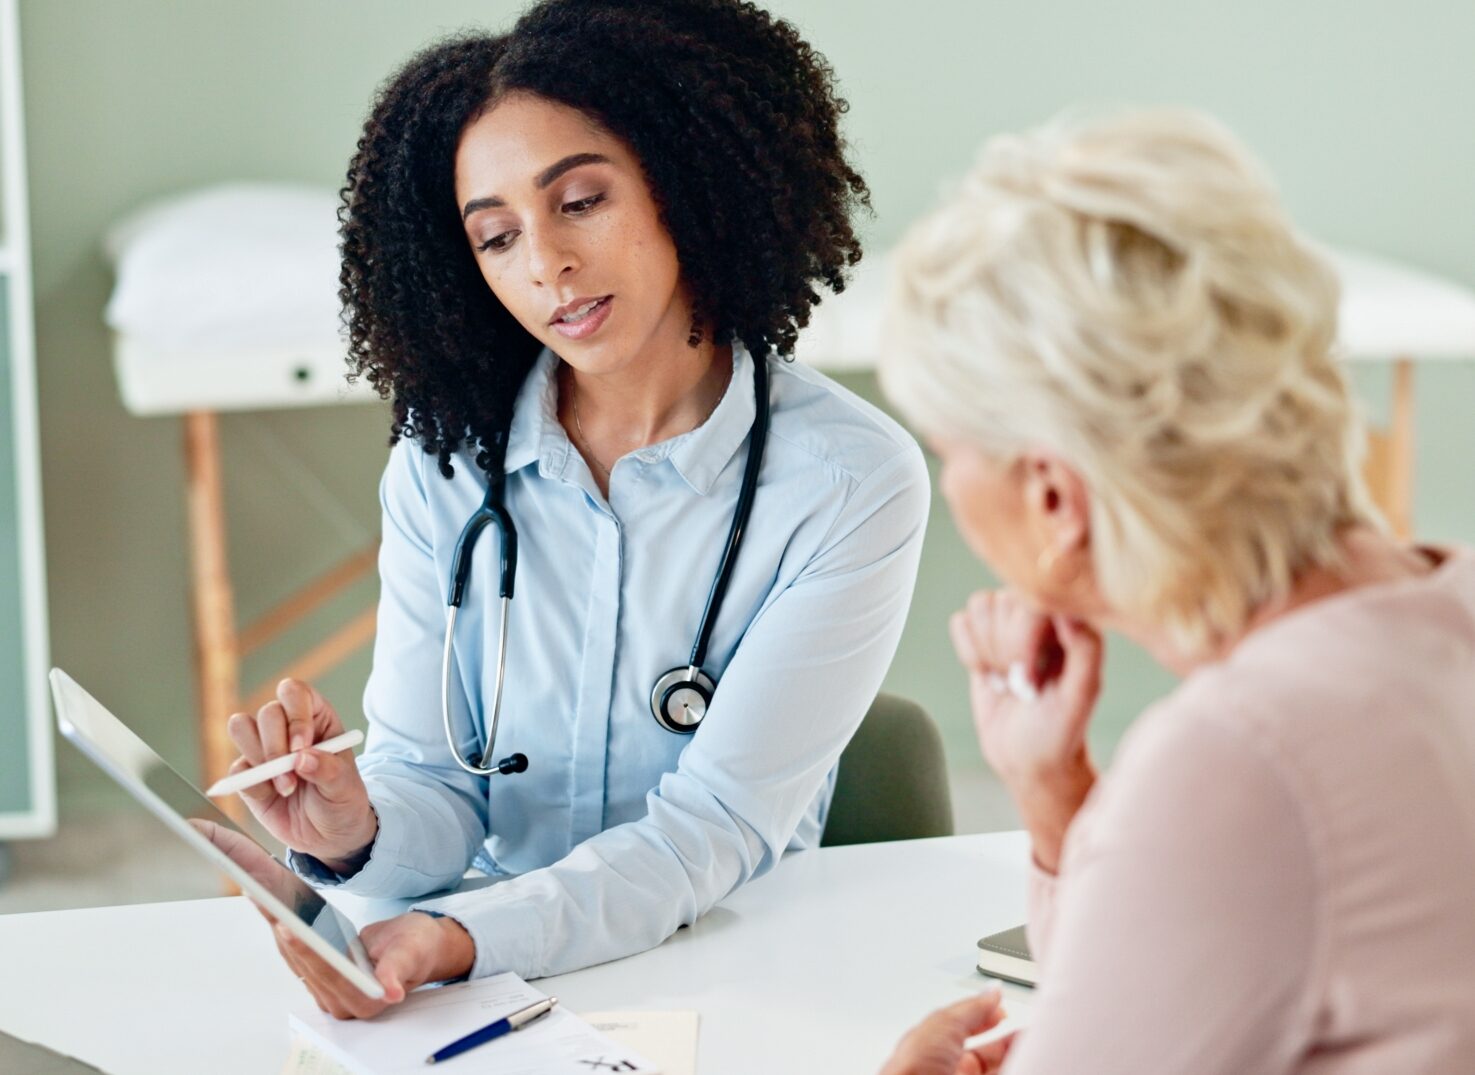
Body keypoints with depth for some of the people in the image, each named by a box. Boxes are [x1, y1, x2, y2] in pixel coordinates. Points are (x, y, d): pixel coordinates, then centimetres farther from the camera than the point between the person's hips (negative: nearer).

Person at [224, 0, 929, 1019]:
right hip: (494, 978, 2)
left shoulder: (852, 481, -11)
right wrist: (359, 832, -23)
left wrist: (465, 938, -30)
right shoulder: (444, 467, -1)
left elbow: (714, 827, -15)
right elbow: (433, 794, 0)